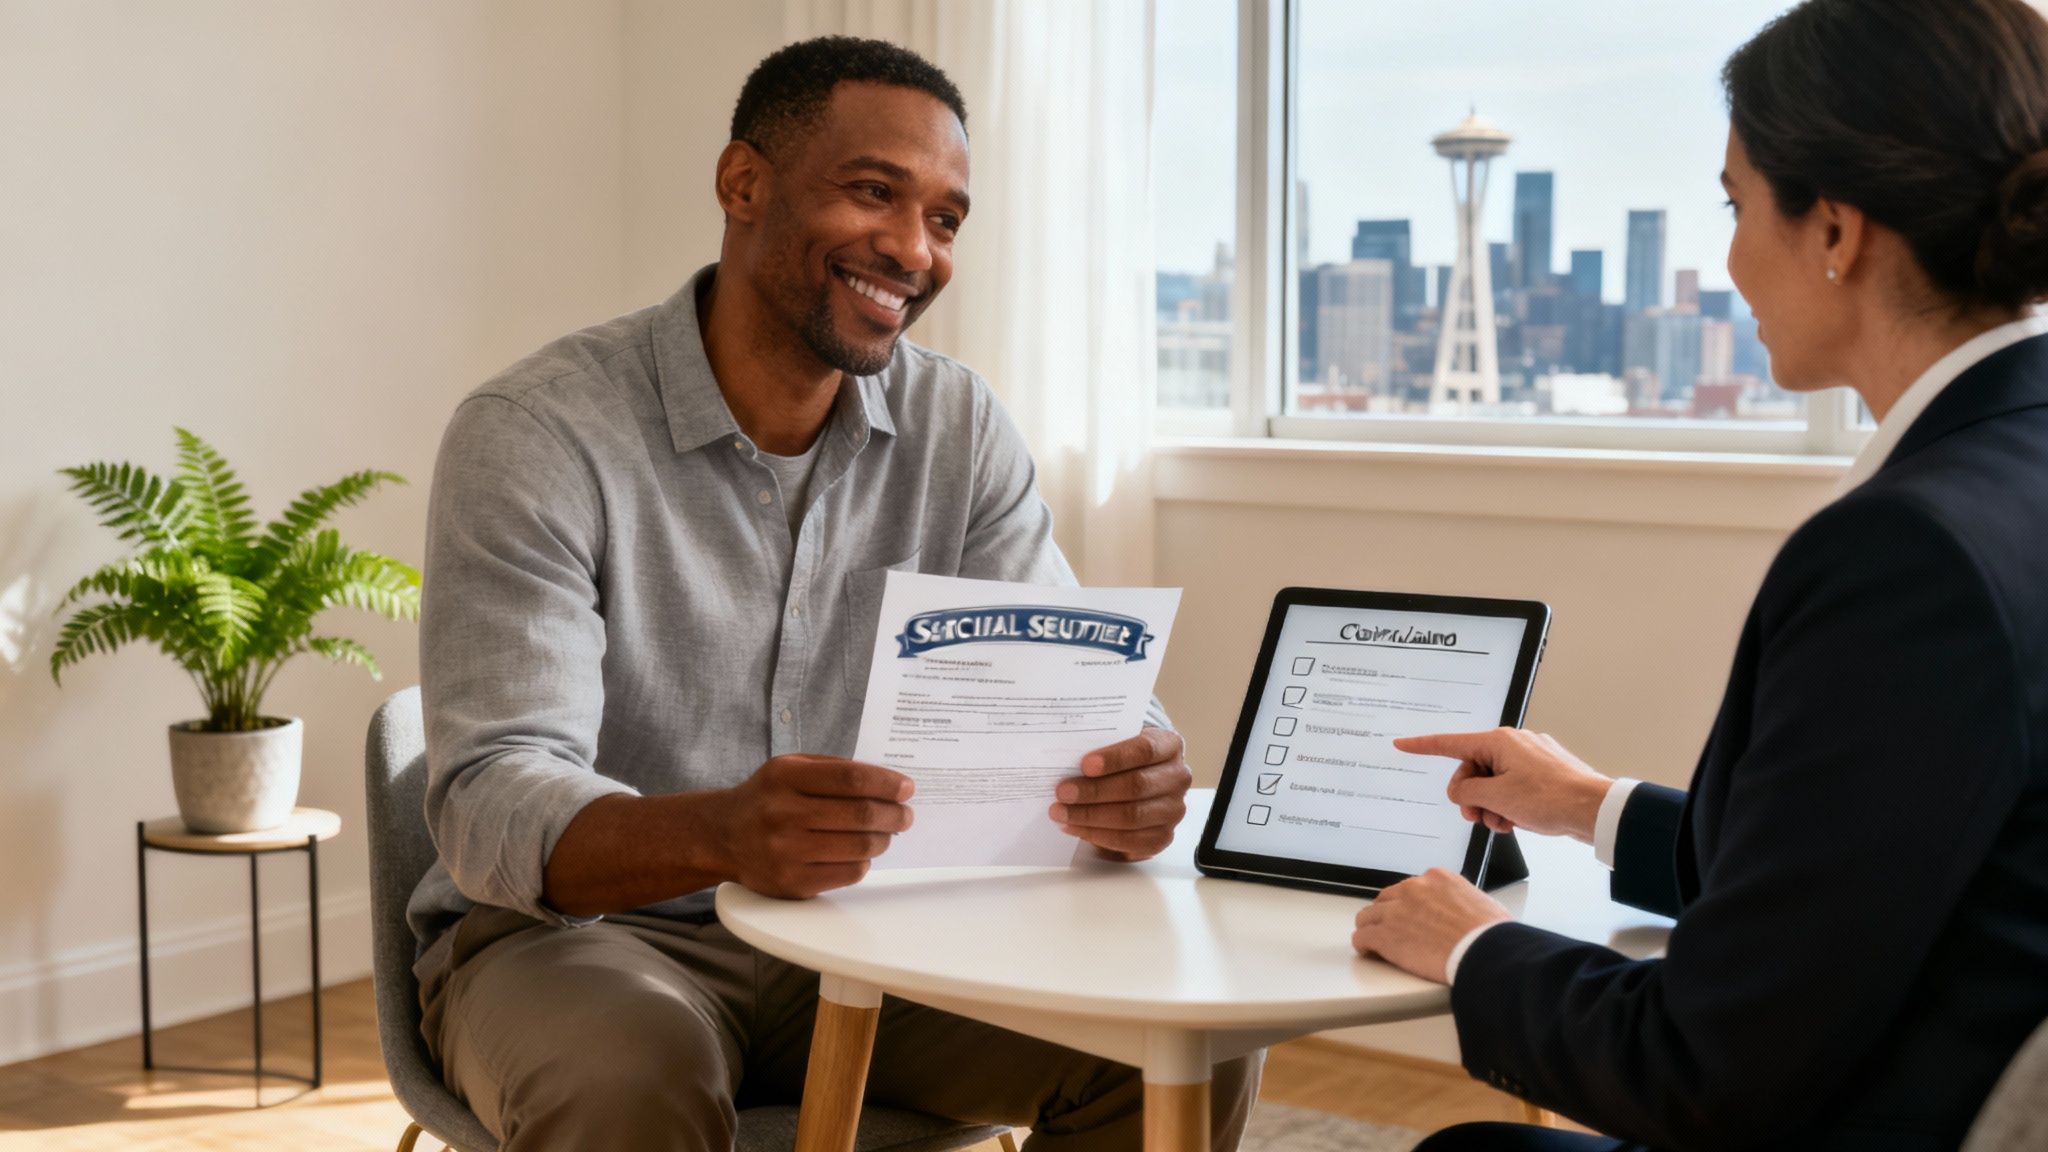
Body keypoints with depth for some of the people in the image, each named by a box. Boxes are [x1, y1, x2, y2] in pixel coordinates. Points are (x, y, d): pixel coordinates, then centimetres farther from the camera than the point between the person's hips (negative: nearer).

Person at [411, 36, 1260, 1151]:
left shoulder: (960, 429, 1)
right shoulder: (534, 432, -15)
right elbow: (494, 808, -24)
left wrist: (1129, 781, -29)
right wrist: (718, 834, -46)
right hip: (573, 930, -4)